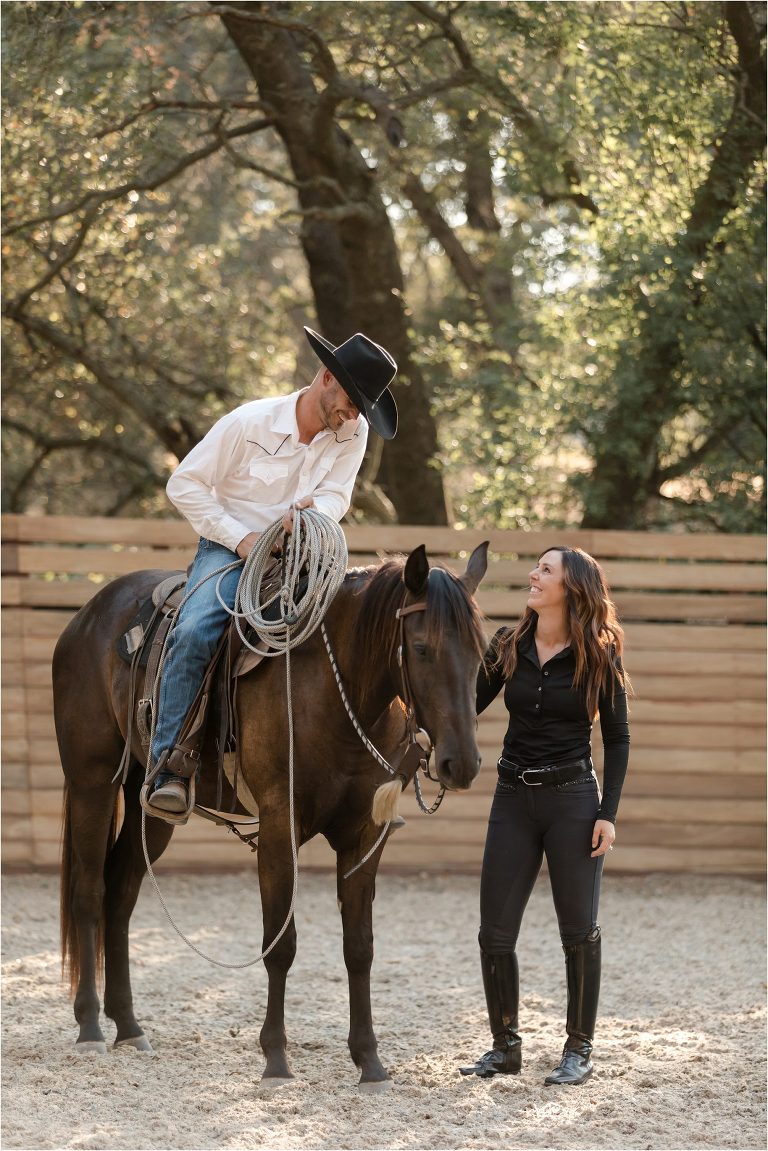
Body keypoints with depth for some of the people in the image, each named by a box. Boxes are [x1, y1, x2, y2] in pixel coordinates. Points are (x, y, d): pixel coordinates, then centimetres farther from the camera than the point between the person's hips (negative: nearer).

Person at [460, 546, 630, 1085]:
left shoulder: (599, 656, -5)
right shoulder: (508, 647, 4)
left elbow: (617, 737, -1)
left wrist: (609, 813, -7)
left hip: (573, 798, -3)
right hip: (514, 798, 3)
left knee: (579, 930, 1)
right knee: (495, 934, 2)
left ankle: (580, 1050, 13)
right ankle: (506, 1046, 15)